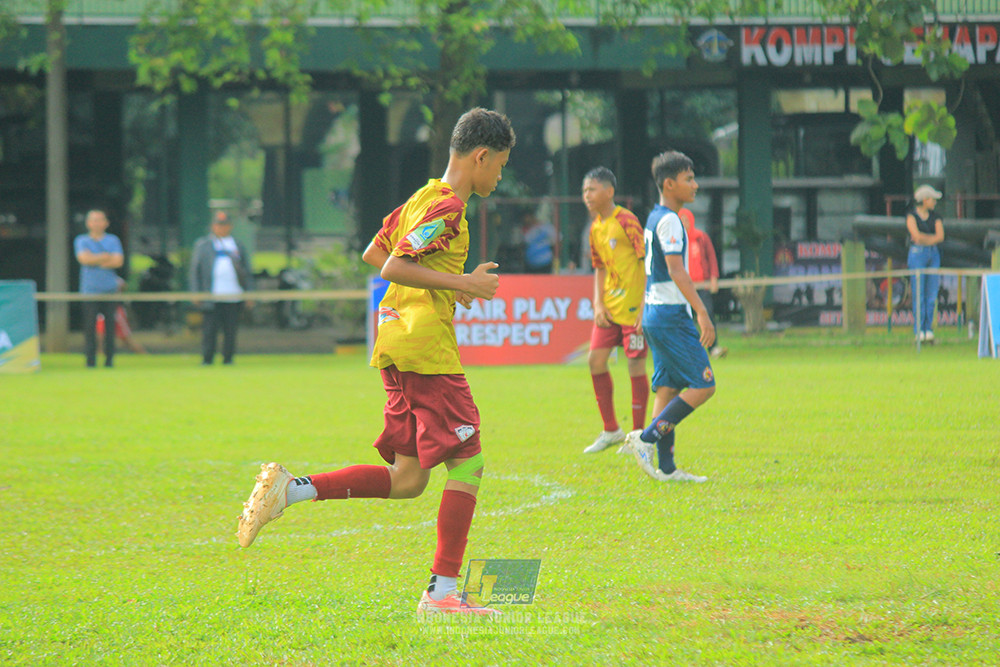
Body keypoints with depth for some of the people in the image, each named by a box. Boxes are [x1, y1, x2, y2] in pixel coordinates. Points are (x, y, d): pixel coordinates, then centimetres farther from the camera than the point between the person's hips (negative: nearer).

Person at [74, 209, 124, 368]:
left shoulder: (113, 240, 11)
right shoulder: (81, 240, 10)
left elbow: (118, 261, -3)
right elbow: (84, 258, -8)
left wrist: (95, 260, -5)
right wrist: (106, 258, -4)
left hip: (110, 289, 1)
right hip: (89, 289, -1)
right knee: (90, 325, -8)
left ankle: (109, 359, 3)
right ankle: (90, 359, -6)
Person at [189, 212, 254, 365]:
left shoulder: (239, 247, 19)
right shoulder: (202, 246, 12)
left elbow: (247, 273, 18)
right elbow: (195, 271, 8)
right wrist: (196, 294, -2)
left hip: (234, 297, 2)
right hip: (211, 298, -2)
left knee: (231, 330, 1)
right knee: (210, 329, -5)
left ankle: (228, 358, 7)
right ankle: (207, 359, -1)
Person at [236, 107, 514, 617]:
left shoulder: (424, 198, 17)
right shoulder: (448, 207, -12)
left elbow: (374, 254, 25)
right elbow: (392, 267, -21)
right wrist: (461, 283, -17)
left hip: (398, 343, 10)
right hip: (426, 349, -10)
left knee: (407, 479, 8)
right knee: (467, 462, -6)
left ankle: (291, 489, 2)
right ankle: (442, 592, -7)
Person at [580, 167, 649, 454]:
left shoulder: (626, 221, -12)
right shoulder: (595, 228, 11)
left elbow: (647, 262, -14)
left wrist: (645, 306, -17)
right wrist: (598, 304, 5)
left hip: (633, 307, -8)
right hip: (610, 307, 8)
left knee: (636, 366, -3)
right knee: (596, 360, 2)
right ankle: (611, 431, 13)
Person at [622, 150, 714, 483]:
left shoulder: (654, 218, 16)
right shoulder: (669, 221, -14)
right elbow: (676, 272, -22)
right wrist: (703, 314, -26)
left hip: (654, 314, 10)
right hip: (671, 315, -10)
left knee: (668, 388, 8)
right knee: (703, 385, -8)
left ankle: (666, 467, 6)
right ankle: (647, 438, -9)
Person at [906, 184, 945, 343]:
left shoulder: (935, 217, 11)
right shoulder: (911, 215, -2)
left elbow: (941, 236, -1)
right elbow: (916, 235, -14)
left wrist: (924, 239, -11)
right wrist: (932, 238, -3)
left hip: (933, 255, 5)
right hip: (917, 255, -5)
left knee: (932, 294, 1)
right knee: (919, 295, -7)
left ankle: (928, 330, 6)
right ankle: (919, 331, -5)